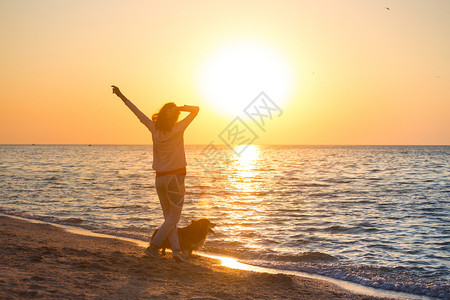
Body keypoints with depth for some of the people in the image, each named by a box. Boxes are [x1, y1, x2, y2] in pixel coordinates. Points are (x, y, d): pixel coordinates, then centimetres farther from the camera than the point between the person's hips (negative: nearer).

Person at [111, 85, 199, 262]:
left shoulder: (154, 129, 0)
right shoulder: (178, 129, -8)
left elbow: (138, 113, 9)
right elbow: (196, 109, -3)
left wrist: (122, 97, 18)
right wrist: (179, 108, -10)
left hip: (160, 178, 5)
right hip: (175, 177, -5)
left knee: (168, 216, 10)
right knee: (174, 217, 1)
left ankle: (176, 249, 0)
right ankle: (153, 246, -7)